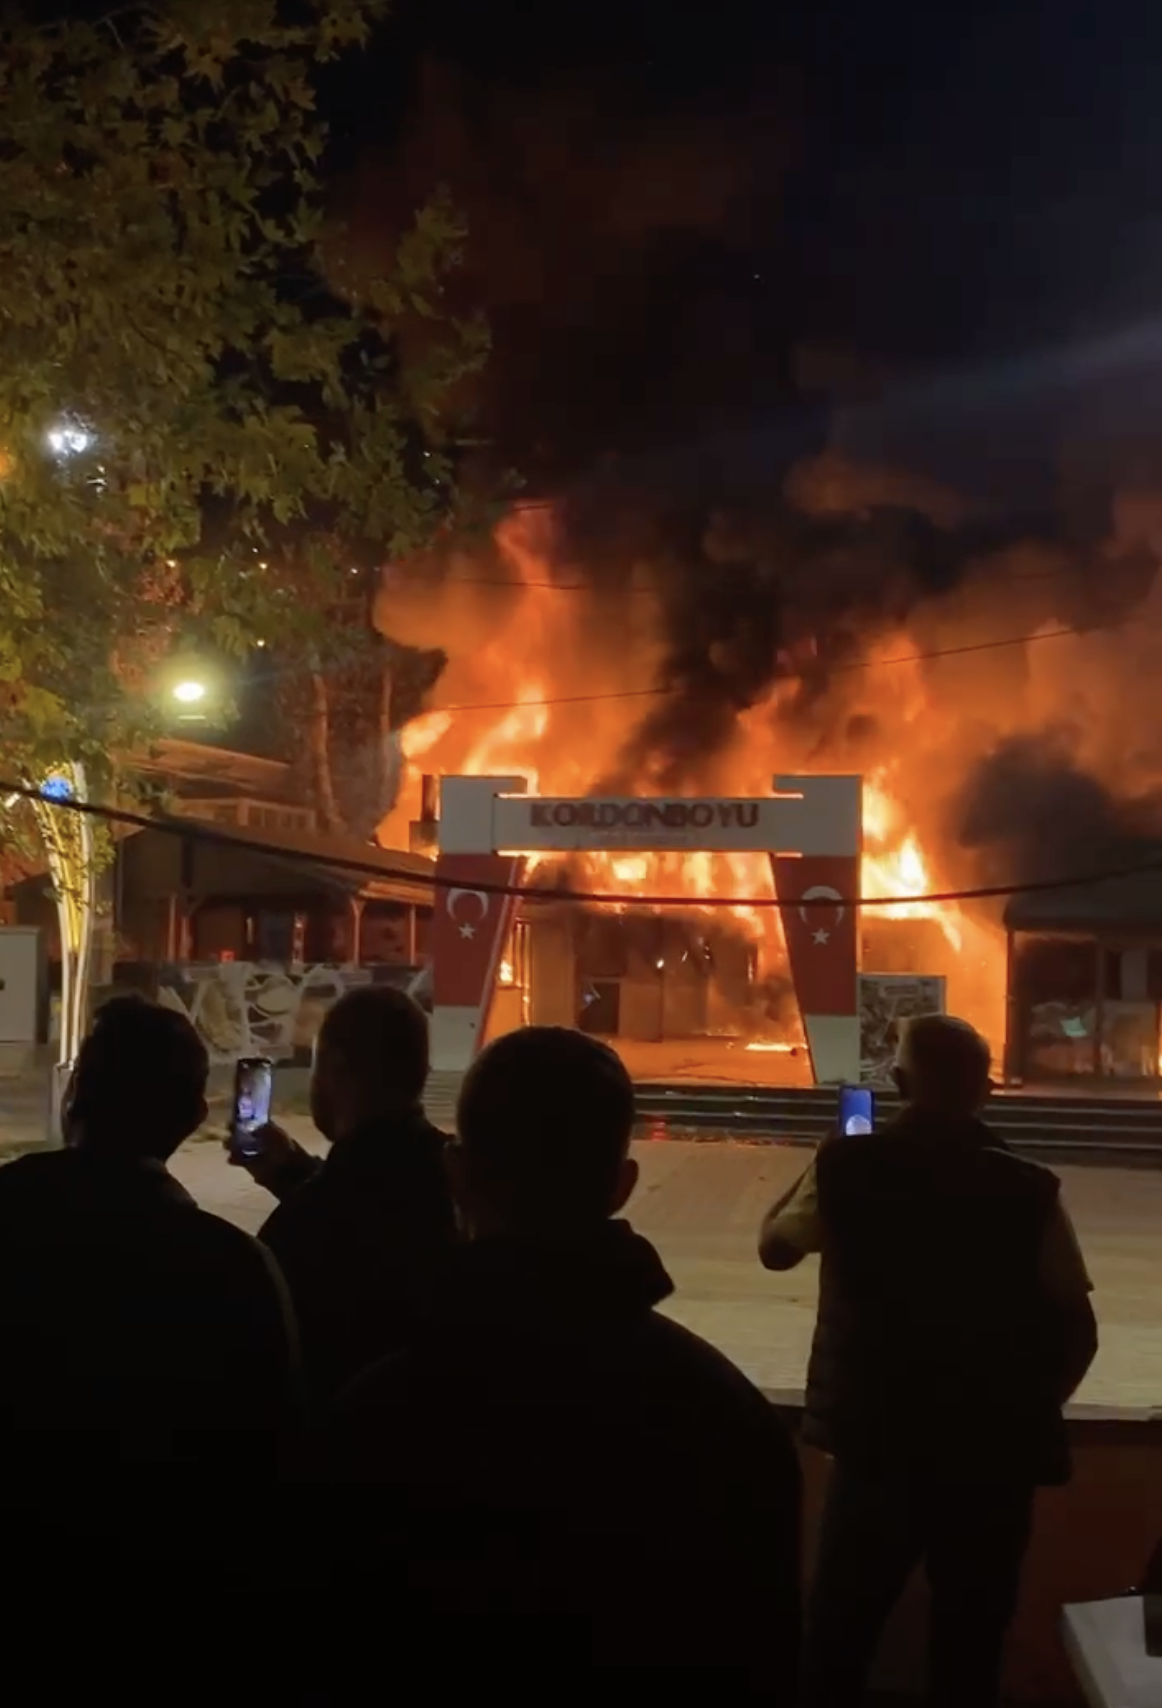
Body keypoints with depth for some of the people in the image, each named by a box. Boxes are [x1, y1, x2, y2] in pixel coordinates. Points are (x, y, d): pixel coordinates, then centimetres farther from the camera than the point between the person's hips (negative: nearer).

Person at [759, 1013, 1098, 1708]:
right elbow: (1077, 1331, -3)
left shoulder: (847, 1169, -10)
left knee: (836, 1642, 17)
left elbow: (775, 1246, 9)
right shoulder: (1029, 1192, -10)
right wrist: (1028, 1410, 12)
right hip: (992, 1453, 0)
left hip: (876, 1442, 0)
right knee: (969, 1651, 15)